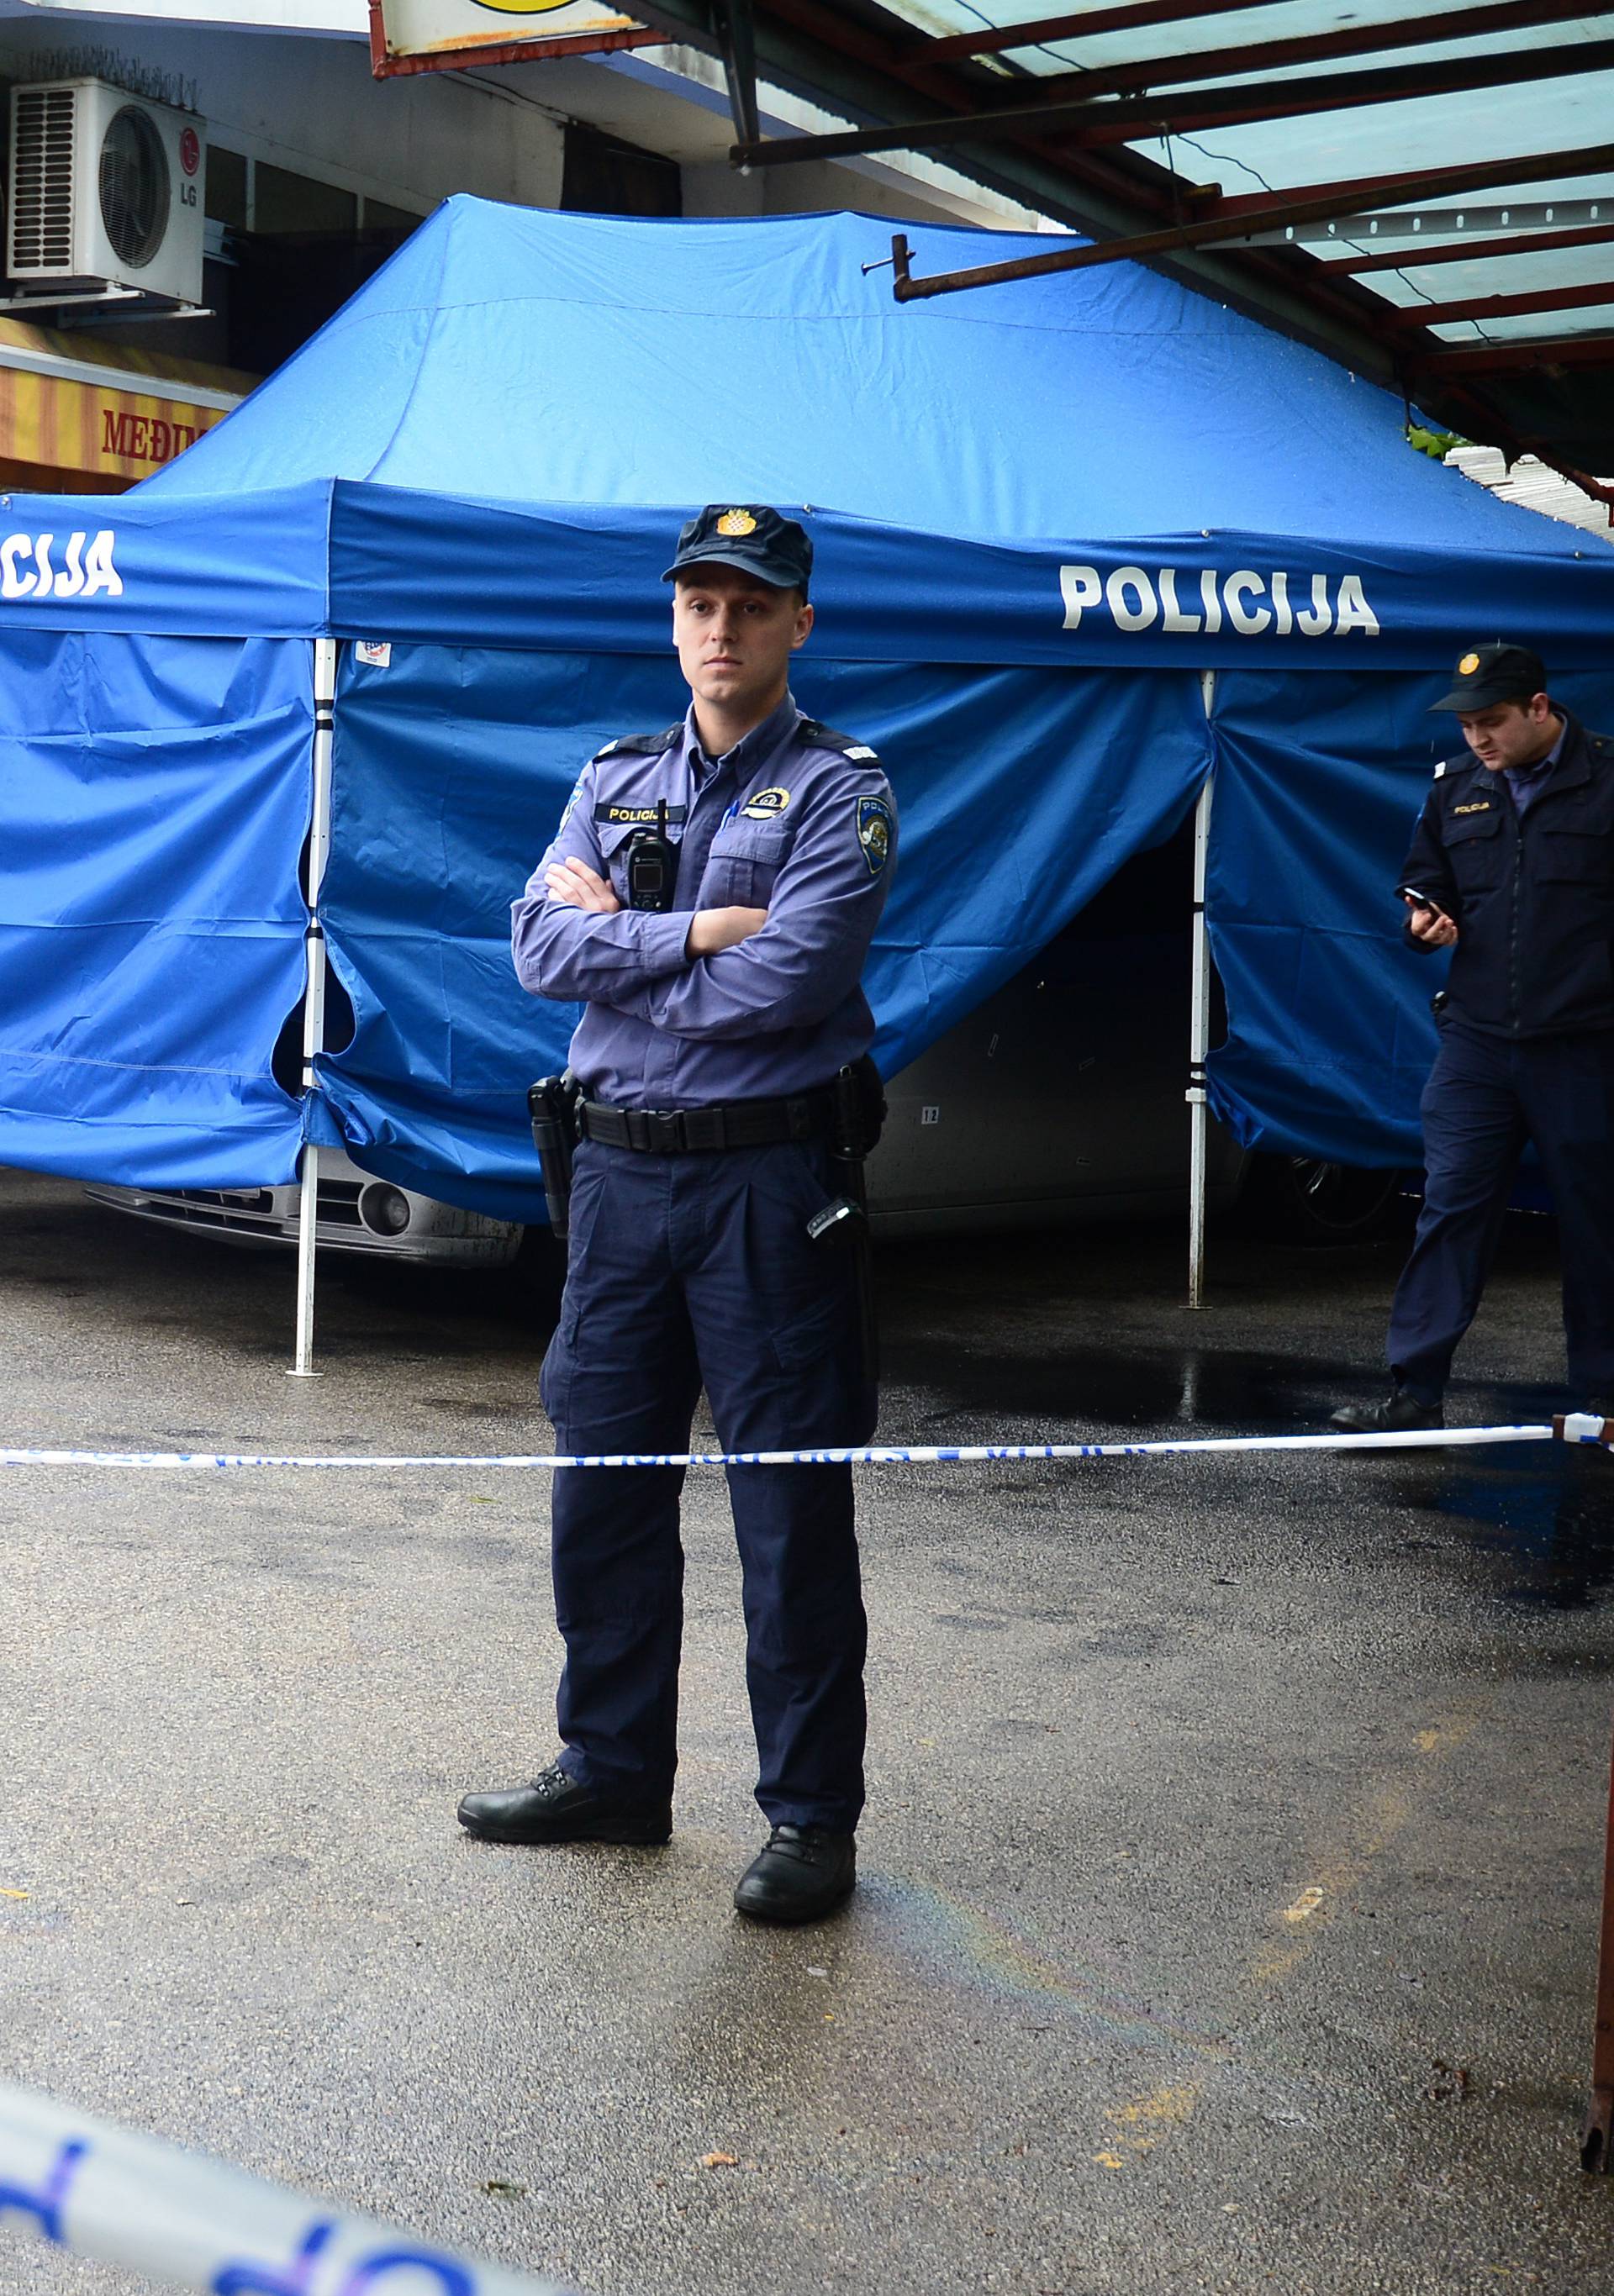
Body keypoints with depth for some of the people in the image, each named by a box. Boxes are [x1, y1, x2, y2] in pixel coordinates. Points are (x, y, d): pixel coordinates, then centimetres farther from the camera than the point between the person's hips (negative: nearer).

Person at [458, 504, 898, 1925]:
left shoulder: (839, 790, -3)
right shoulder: (616, 780, 13)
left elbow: (782, 986, -18)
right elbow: (541, 946, -2)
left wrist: (616, 936, -6)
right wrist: (698, 931, -13)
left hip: (765, 1181, -5)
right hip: (618, 1170, 5)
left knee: (791, 1511, 1)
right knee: (605, 1486, 12)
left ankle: (812, 1817, 12)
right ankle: (614, 1772, 28)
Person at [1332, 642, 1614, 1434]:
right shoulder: (1455, 788, 10)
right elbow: (1424, 882, 22)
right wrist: (1426, 917, 0)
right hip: (1476, 1041, 4)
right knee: (1449, 1208, 1)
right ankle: (1416, 1391, 5)